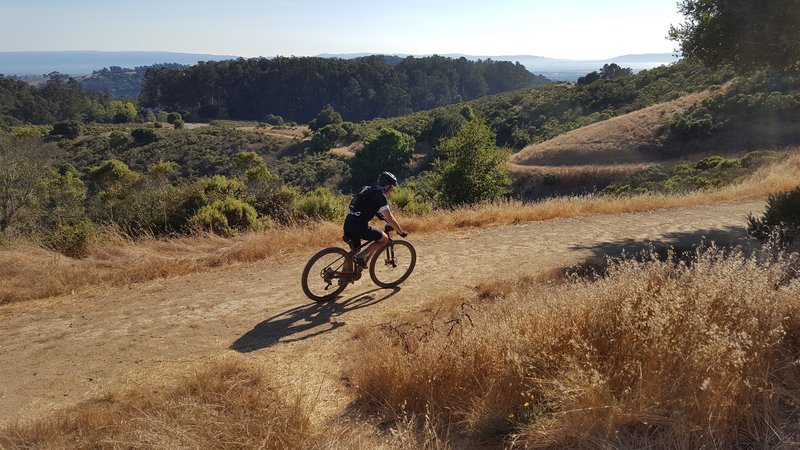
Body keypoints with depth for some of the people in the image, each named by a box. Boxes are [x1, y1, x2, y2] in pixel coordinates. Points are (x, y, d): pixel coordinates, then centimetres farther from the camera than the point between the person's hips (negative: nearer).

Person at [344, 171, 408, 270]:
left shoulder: (370, 190, 20)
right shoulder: (380, 195, -6)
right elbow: (390, 219, -6)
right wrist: (401, 232, 4)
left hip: (348, 223, 9)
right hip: (359, 225, -9)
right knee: (384, 239, 6)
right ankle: (361, 257, -4)